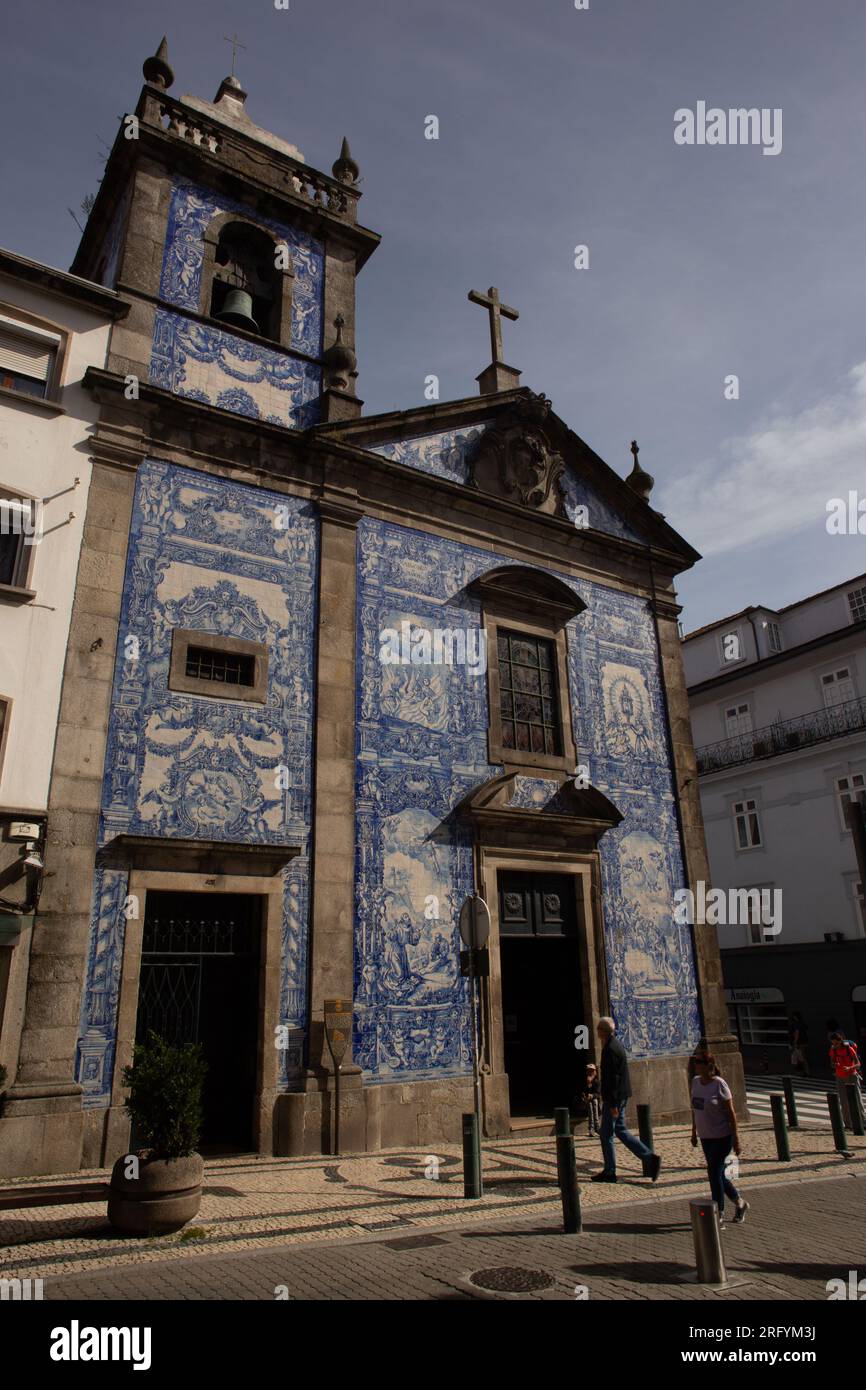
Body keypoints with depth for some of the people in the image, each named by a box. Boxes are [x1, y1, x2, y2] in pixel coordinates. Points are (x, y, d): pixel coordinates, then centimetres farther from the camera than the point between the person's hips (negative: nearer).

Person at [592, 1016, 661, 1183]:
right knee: (620, 1130, 15)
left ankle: (609, 1172, 10)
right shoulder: (616, 1044, 11)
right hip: (621, 1096, 10)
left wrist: (612, 1104, -21)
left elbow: (612, 1078, -23)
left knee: (606, 1134, 2)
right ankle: (650, 1158, 10)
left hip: (614, 1097, -10)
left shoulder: (610, 1049, -20)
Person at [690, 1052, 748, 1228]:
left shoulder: (719, 1084, -17)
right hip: (705, 1137, 7)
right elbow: (694, 1108, 13)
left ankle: (719, 1216, 6)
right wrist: (694, 1131, 16)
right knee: (718, 1174, 15)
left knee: (714, 1172, -6)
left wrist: (736, 1138, -14)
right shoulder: (696, 1081, 3)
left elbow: (731, 1112, -14)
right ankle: (740, 1204, 36)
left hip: (722, 1137, -7)